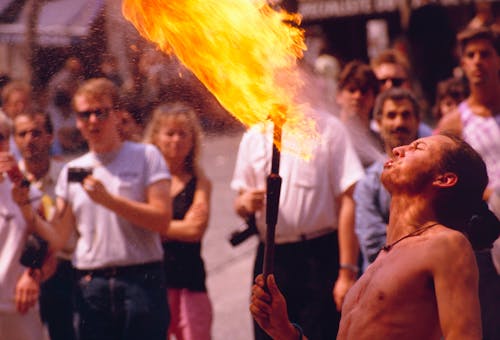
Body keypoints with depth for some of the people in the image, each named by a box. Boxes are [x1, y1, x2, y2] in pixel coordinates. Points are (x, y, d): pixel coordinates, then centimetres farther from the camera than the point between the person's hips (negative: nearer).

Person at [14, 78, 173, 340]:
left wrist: (108, 200, -15)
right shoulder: (72, 171, 14)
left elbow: (162, 219, -9)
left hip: (141, 282, -3)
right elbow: (58, 239, 9)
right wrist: (27, 211, -7)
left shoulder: (146, 157, 3)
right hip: (91, 286, 4)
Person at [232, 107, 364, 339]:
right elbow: (241, 203, 18)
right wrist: (244, 203, -9)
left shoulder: (327, 128, -2)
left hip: (319, 258, -4)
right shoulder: (254, 137, 11)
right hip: (270, 257, 4)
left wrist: (347, 272, -12)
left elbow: (347, 201, -7)